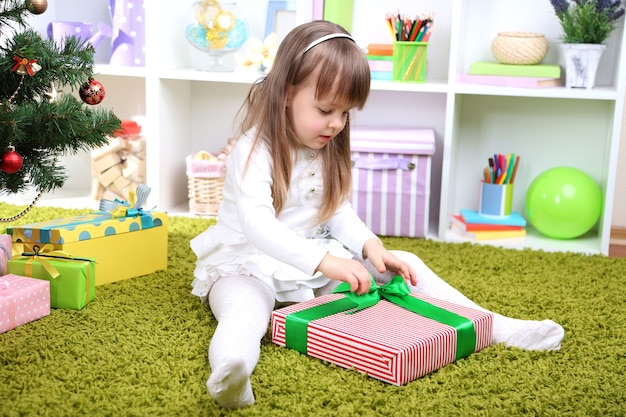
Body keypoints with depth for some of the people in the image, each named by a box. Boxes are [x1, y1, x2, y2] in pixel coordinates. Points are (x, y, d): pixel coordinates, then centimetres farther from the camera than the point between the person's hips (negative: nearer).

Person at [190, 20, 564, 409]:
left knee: (403, 264, -4)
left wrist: (370, 245, -13)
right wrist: (324, 260, -45)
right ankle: (230, 369, -71)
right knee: (243, 304, -40)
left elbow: (338, 211, 8)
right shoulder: (254, 149, -19)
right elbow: (256, 224, -33)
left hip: (318, 258, 6)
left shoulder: (327, 150, 5)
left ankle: (493, 326, -6)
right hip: (250, 264, -6)